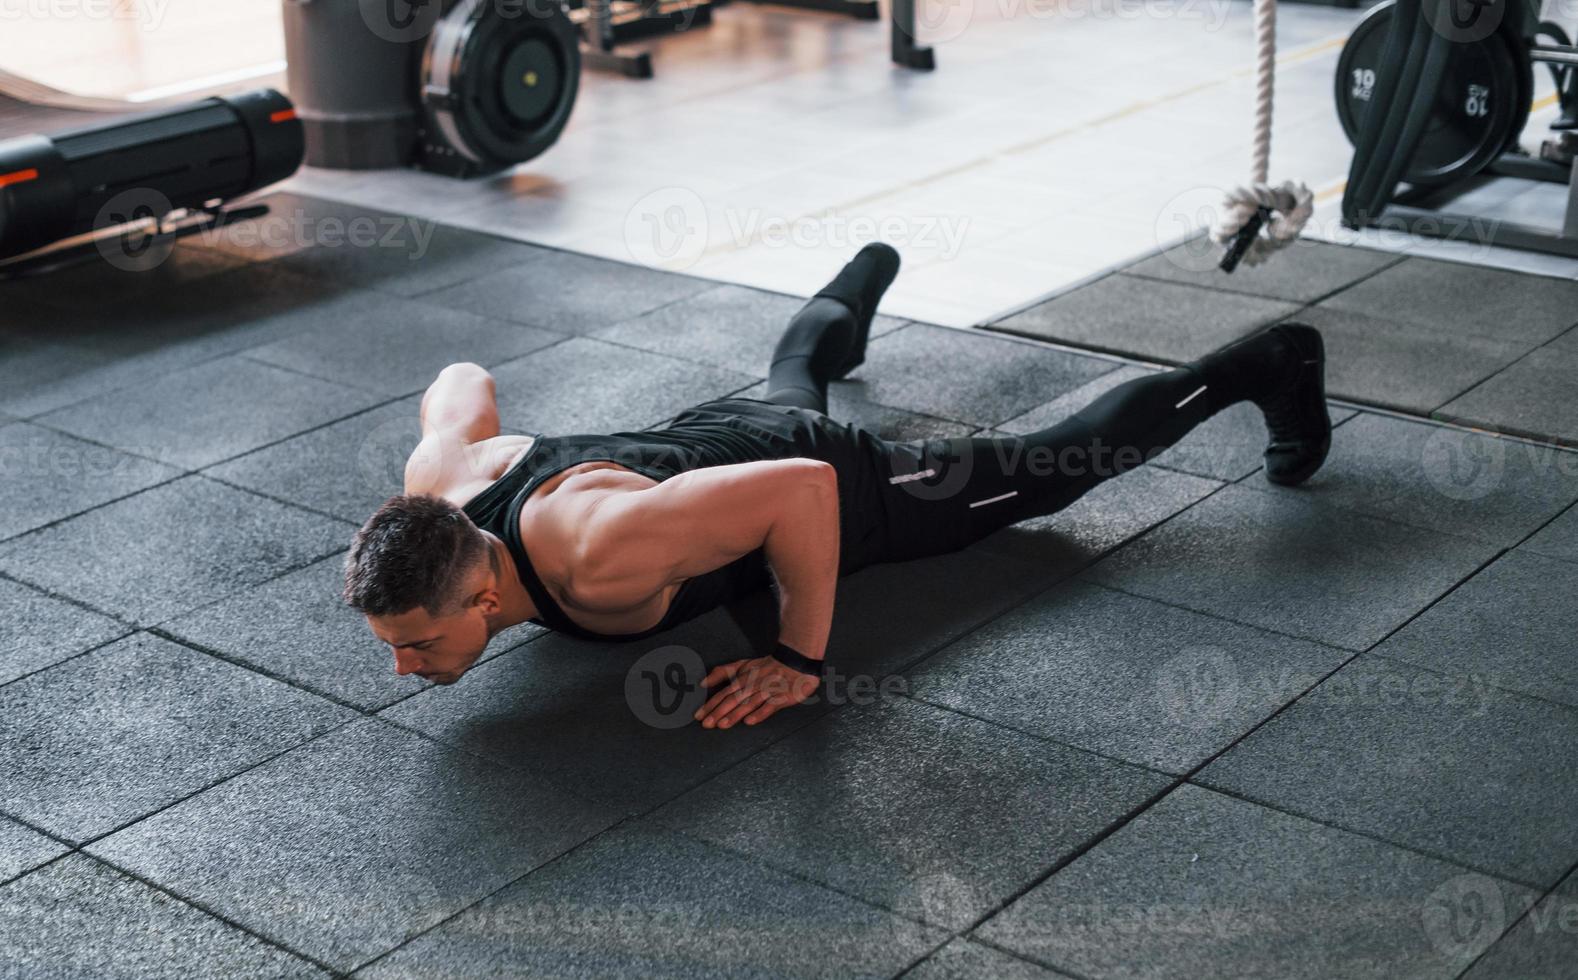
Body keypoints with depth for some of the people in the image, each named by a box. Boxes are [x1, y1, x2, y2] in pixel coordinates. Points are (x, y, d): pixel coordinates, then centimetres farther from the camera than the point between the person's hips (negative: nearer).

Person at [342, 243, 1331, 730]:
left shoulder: (596, 558, -46)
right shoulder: (438, 479, -25)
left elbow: (800, 488, -45)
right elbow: (464, 379, -3)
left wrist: (802, 661, -35)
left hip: (834, 485, -6)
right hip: (718, 431, 7)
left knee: (1053, 464, 13)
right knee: (790, 377, 43)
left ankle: (1267, 365, 33)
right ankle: (858, 287, 76)